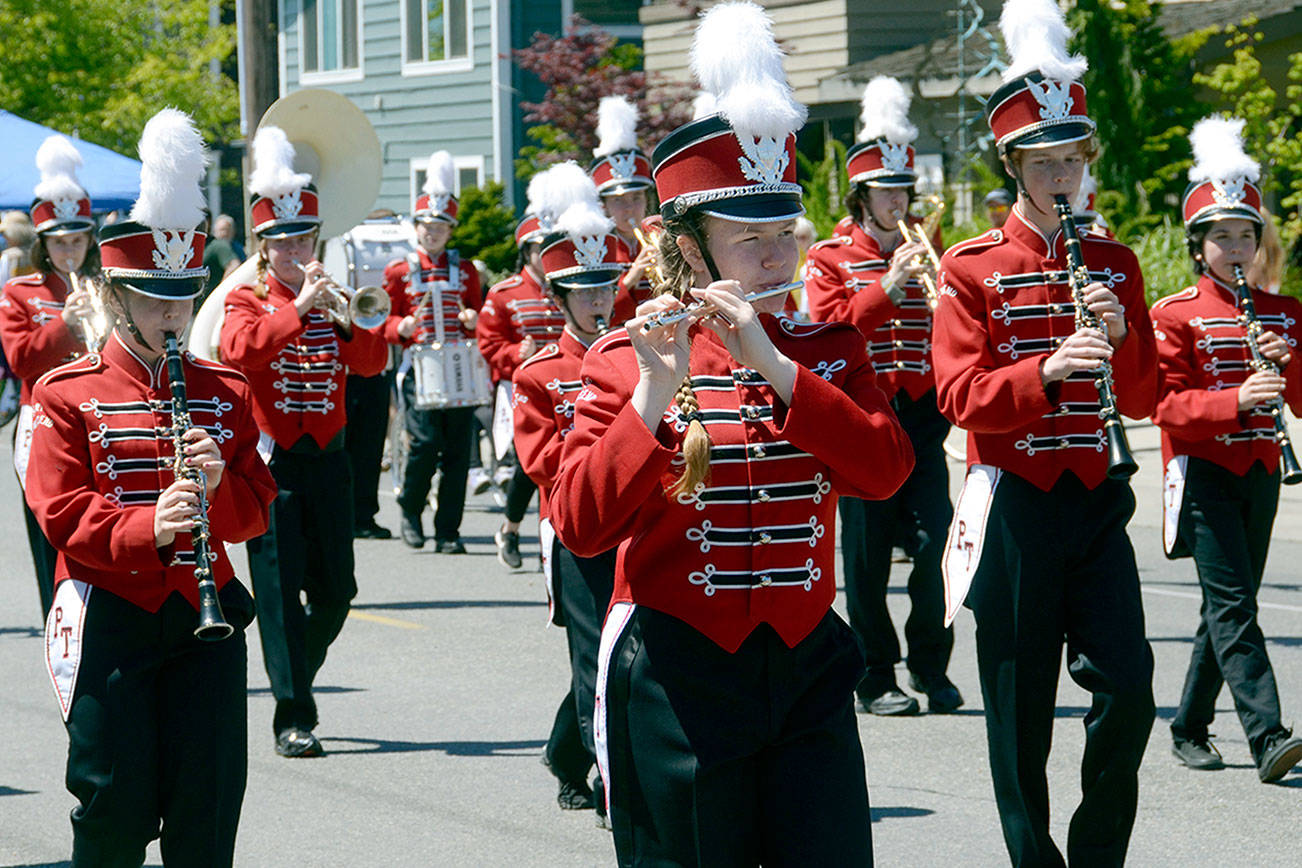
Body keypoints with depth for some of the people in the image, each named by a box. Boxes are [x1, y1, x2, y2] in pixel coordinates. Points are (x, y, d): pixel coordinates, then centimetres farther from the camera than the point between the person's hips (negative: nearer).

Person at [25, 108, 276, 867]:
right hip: (111, 619, -3)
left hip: (205, 615, 3)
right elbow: (60, 511, -9)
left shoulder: (225, 392, 10)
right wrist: (146, 527, -25)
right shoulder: (69, 396, -1)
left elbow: (256, 511, 8)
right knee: (116, 805, -1)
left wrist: (218, 487, -14)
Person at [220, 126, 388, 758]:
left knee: (336, 591, 5)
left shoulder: (331, 302, 13)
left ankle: (296, 675, 29)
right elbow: (240, 349, -21)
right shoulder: (247, 300, 1)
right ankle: (293, 718, -7)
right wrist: (299, 306, -25)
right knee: (280, 587, -8)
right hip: (271, 461, -4)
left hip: (327, 457, 4)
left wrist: (345, 318, -18)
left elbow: (372, 362, -1)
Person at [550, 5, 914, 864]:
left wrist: (771, 364, -19)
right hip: (676, 683, -3)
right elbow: (580, 525, -14)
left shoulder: (827, 349, 7)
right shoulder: (627, 358, -3)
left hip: (806, 671, 3)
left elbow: (885, 468, -11)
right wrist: (653, 395, -25)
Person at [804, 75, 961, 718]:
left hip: (920, 416, 3)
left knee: (935, 538, -6)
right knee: (866, 551, -1)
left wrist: (936, 286, -12)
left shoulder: (925, 251, 14)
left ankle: (931, 666, 8)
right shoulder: (831, 258, 5)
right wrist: (887, 286, -20)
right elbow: (826, 330, -10)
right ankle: (877, 681, 6)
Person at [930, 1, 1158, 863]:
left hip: (1097, 501, 3)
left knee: (1127, 691, -7)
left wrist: (1118, 340, -11)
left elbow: (1143, 399, 9)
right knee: (1021, 711, 1)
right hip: (1015, 507, -3)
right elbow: (962, 398, -10)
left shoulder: (1114, 263, 10)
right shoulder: (974, 268, -2)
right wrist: (1049, 368, -25)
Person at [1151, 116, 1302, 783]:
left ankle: (1190, 726, 25)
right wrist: (1236, 399, -27)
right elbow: (1168, 406, -12)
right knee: (1231, 604, -15)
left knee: (1231, 605, 11)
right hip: (1204, 472, -6)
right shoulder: (1175, 316, -4)